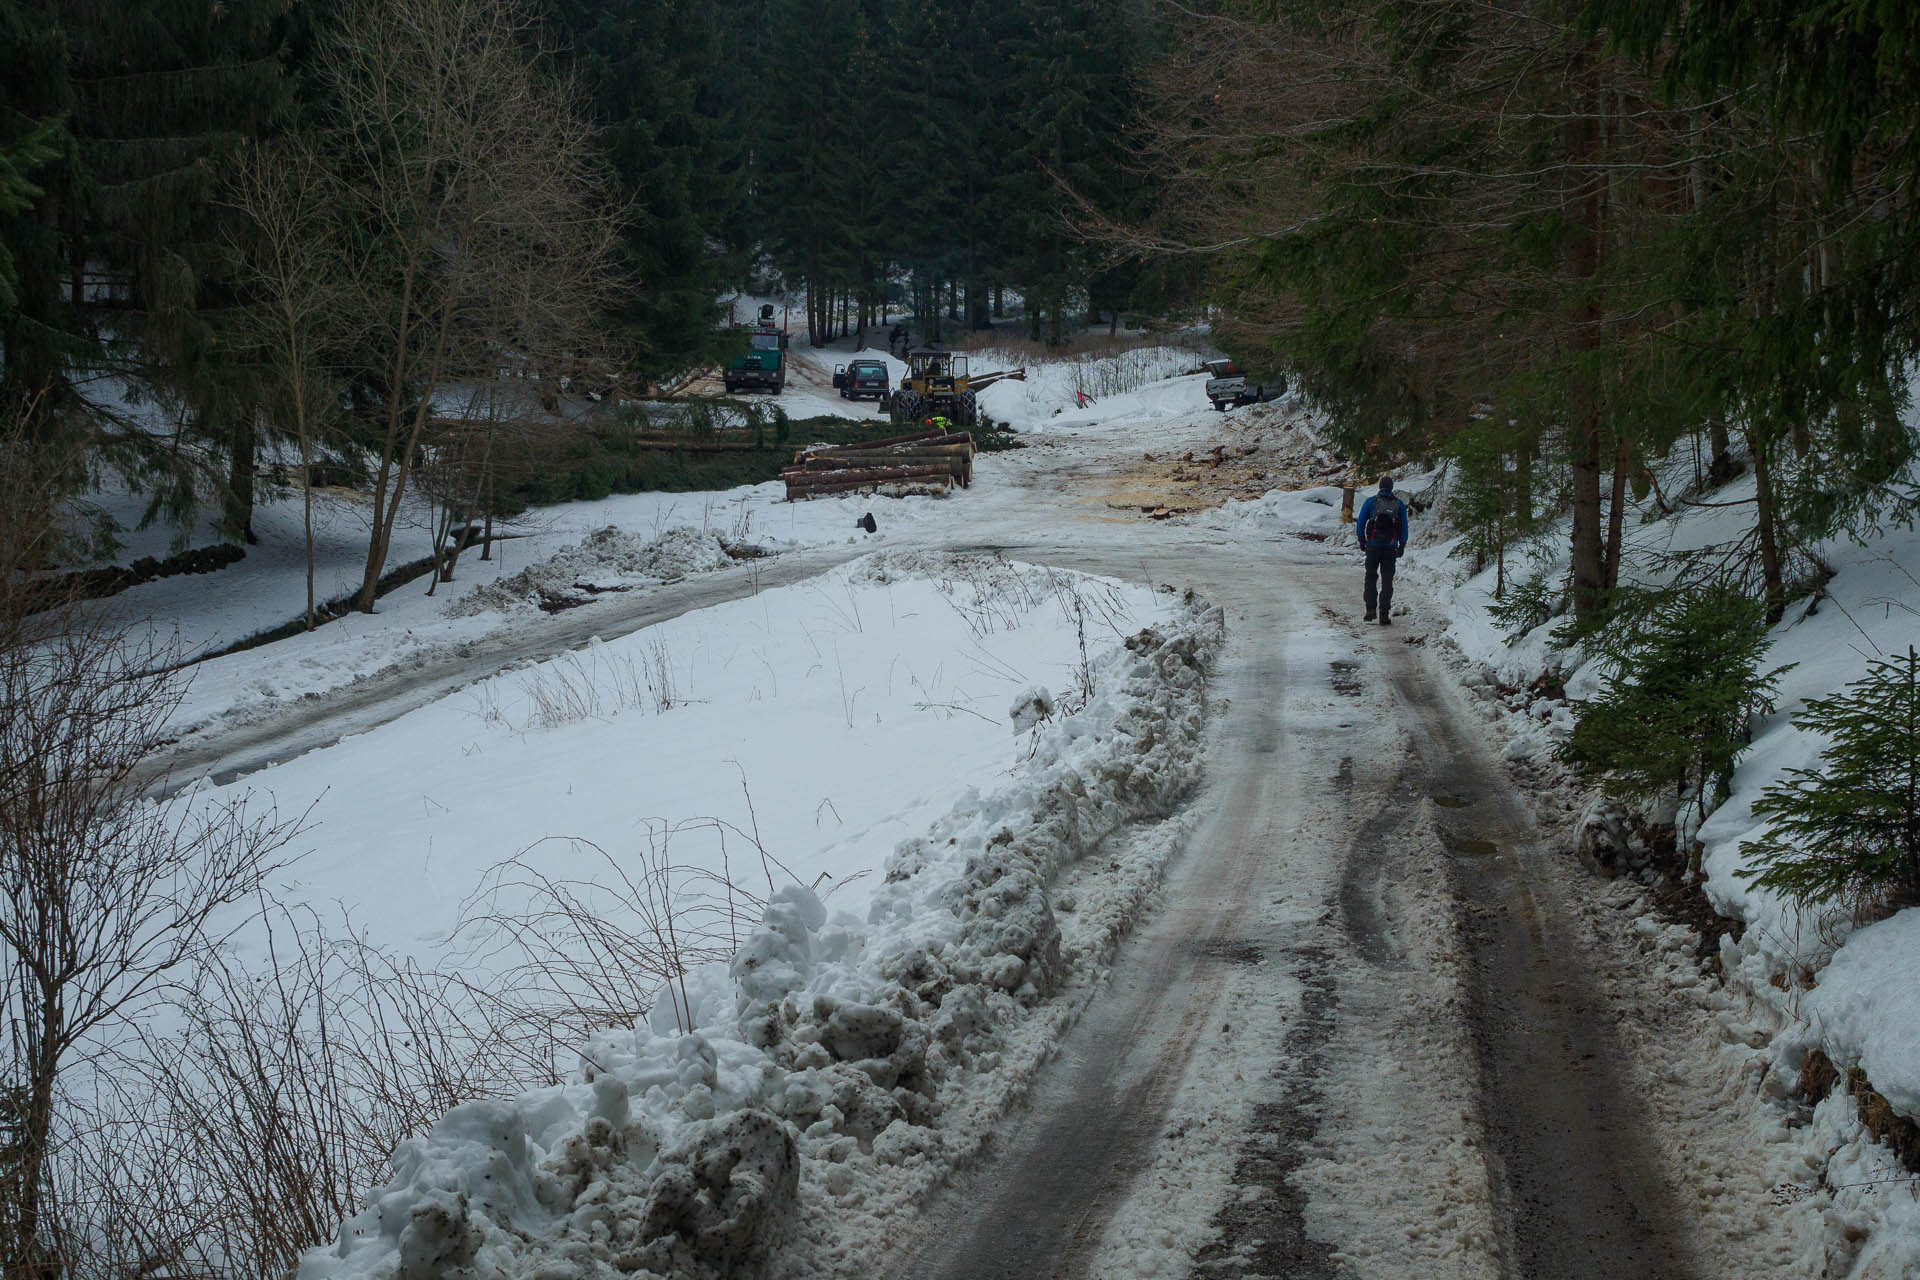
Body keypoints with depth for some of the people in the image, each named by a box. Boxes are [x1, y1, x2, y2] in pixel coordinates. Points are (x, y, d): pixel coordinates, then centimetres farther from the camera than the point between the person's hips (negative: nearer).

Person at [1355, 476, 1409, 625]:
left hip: (1373, 545, -1)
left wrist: (1362, 541, 10)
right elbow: (1404, 527, 5)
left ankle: (1370, 608, 1)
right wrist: (1402, 547, 12)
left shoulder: (1370, 502, 0)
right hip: (1391, 547, 1)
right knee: (1387, 580, 4)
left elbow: (1360, 523, 0)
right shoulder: (1399, 504, 4)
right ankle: (1384, 614, -2)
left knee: (1370, 577, 13)